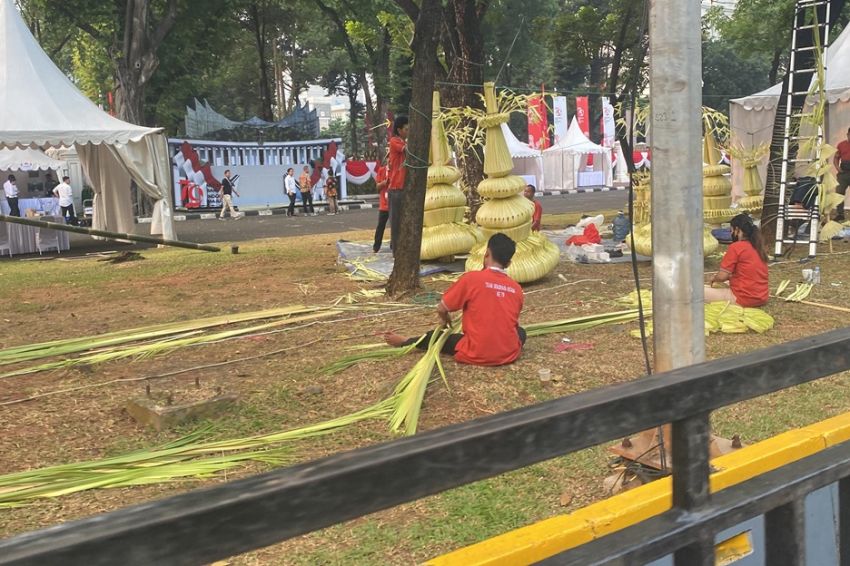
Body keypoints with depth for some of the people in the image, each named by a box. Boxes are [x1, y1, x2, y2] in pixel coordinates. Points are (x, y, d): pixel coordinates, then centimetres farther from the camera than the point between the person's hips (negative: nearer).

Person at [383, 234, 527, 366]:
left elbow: (441, 309, -1)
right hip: (510, 354, 2)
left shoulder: (471, 278, -9)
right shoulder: (516, 288, 1)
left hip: (476, 355, -2)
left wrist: (446, 320, 22)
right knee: (520, 332, 35)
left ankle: (405, 342, 44)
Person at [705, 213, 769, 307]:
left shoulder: (736, 247, -14)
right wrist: (729, 276, 18)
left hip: (745, 299, -9)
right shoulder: (757, 246, 10)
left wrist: (714, 278, 8)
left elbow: (722, 276, -12)